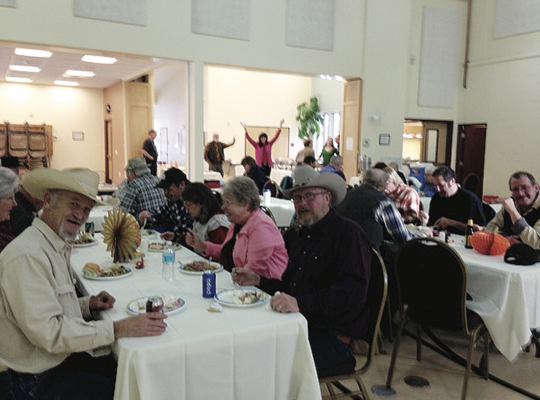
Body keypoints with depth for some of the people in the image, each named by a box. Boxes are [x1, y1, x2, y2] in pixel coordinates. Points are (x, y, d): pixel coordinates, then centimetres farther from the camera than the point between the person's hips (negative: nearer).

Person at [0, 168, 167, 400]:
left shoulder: (57, 247, 11)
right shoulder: (27, 254, -22)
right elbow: (48, 332, -27)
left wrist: (89, 304, 2)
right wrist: (119, 329, -29)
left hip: (65, 358, 9)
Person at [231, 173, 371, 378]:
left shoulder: (348, 233, -9)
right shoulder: (294, 235, 16)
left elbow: (353, 290, -22)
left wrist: (301, 304, -32)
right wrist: (257, 280, 7)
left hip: (333, 336, -7)